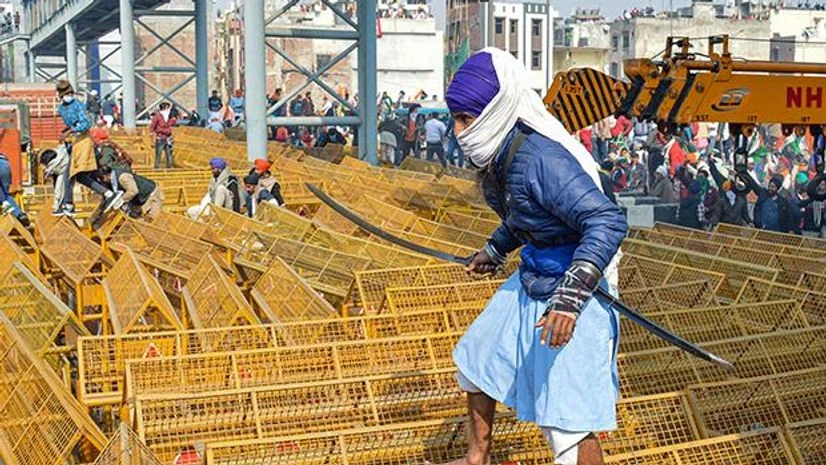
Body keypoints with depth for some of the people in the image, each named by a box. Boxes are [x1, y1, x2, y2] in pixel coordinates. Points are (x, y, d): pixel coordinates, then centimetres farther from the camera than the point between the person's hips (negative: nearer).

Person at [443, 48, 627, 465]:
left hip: (572, 285, -10)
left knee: (566, 415, -11)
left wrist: (569, 298, -42)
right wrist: (494, 250, 32)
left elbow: (608, 222, -35)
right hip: (533, 279, 10)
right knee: (477, 357, 23)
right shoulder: (497, 155, 0)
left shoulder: (540, 159, -29)